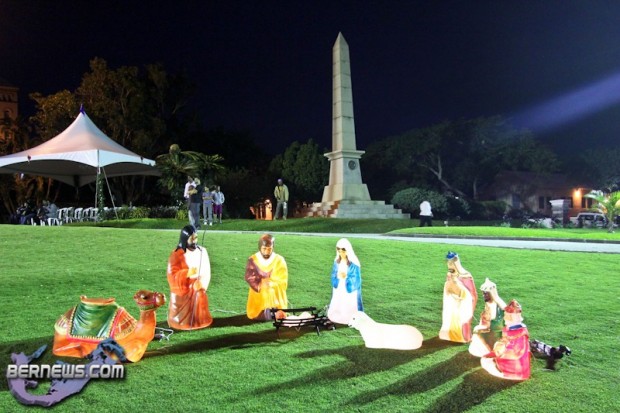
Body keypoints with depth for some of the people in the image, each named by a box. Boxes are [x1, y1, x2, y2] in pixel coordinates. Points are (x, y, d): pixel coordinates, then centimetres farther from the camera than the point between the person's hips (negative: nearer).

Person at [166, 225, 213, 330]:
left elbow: (207, 271, -1)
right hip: (182, 292, -3)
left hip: (198, 290, 3)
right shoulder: (176, 255, -11)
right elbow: (172, 275, -13)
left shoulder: (202, 251, -1)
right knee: (181, 321, 4)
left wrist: (202, 283, -18)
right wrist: (187, 273, -27)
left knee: (199, 318, 13)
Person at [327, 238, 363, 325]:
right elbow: (333, 275, 7)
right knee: (336, 309, 5)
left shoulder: (353, 263, -14)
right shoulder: (336, 262, 3)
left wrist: (347, 277, -23)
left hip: (350, 290, -5)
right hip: (338, 290, 5)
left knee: (350, 310, -1)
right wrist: (337, 276, -14)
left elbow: (357, 278, -10)